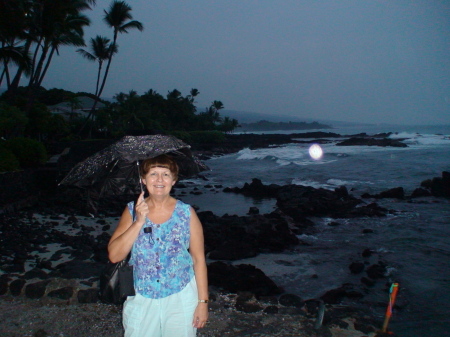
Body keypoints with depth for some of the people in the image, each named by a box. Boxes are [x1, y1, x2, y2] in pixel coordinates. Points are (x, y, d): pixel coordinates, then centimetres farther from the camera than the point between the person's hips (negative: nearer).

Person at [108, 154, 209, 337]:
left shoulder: (186, 213, -8)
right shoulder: (132, 211, -4)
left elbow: (199, 259, -5)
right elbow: (114, 256, -13)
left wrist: (203, 301, -6)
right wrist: (139, 221, -22)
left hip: (180, 300, -1)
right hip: (141, 299, 1)